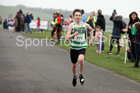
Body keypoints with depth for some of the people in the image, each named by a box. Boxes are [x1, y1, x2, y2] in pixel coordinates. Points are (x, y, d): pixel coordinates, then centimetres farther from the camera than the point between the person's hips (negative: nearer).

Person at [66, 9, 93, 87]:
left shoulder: (85, 25, -1)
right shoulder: (72, 25, -9)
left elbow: (91, 29, 23)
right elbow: (67, 37, -15)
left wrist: (91, 39, 15)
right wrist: (74, 34, -33)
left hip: (82, 47, 0)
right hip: (74, 47, 0)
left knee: (81, 59, -29)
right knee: (74, 64, 13)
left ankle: (81, 75, -6)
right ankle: (74, 77, 43)